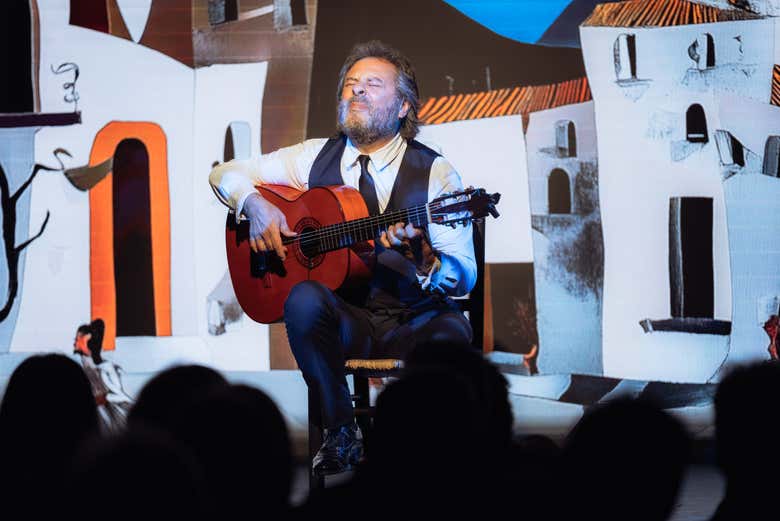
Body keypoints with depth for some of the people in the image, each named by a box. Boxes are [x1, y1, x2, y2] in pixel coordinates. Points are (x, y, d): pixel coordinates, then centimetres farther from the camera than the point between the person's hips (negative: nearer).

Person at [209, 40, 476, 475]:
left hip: (412, 322, -2)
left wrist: (419, 259, -28)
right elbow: (225, 174, 16)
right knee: (304, 299, -33)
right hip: (344, 319, 2)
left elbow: (464, 277, -6)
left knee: (452, 330, -37)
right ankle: (341, 435, -16)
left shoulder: (435, 173, 0)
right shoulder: (316, 157, 10)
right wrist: (255, 204, -6)